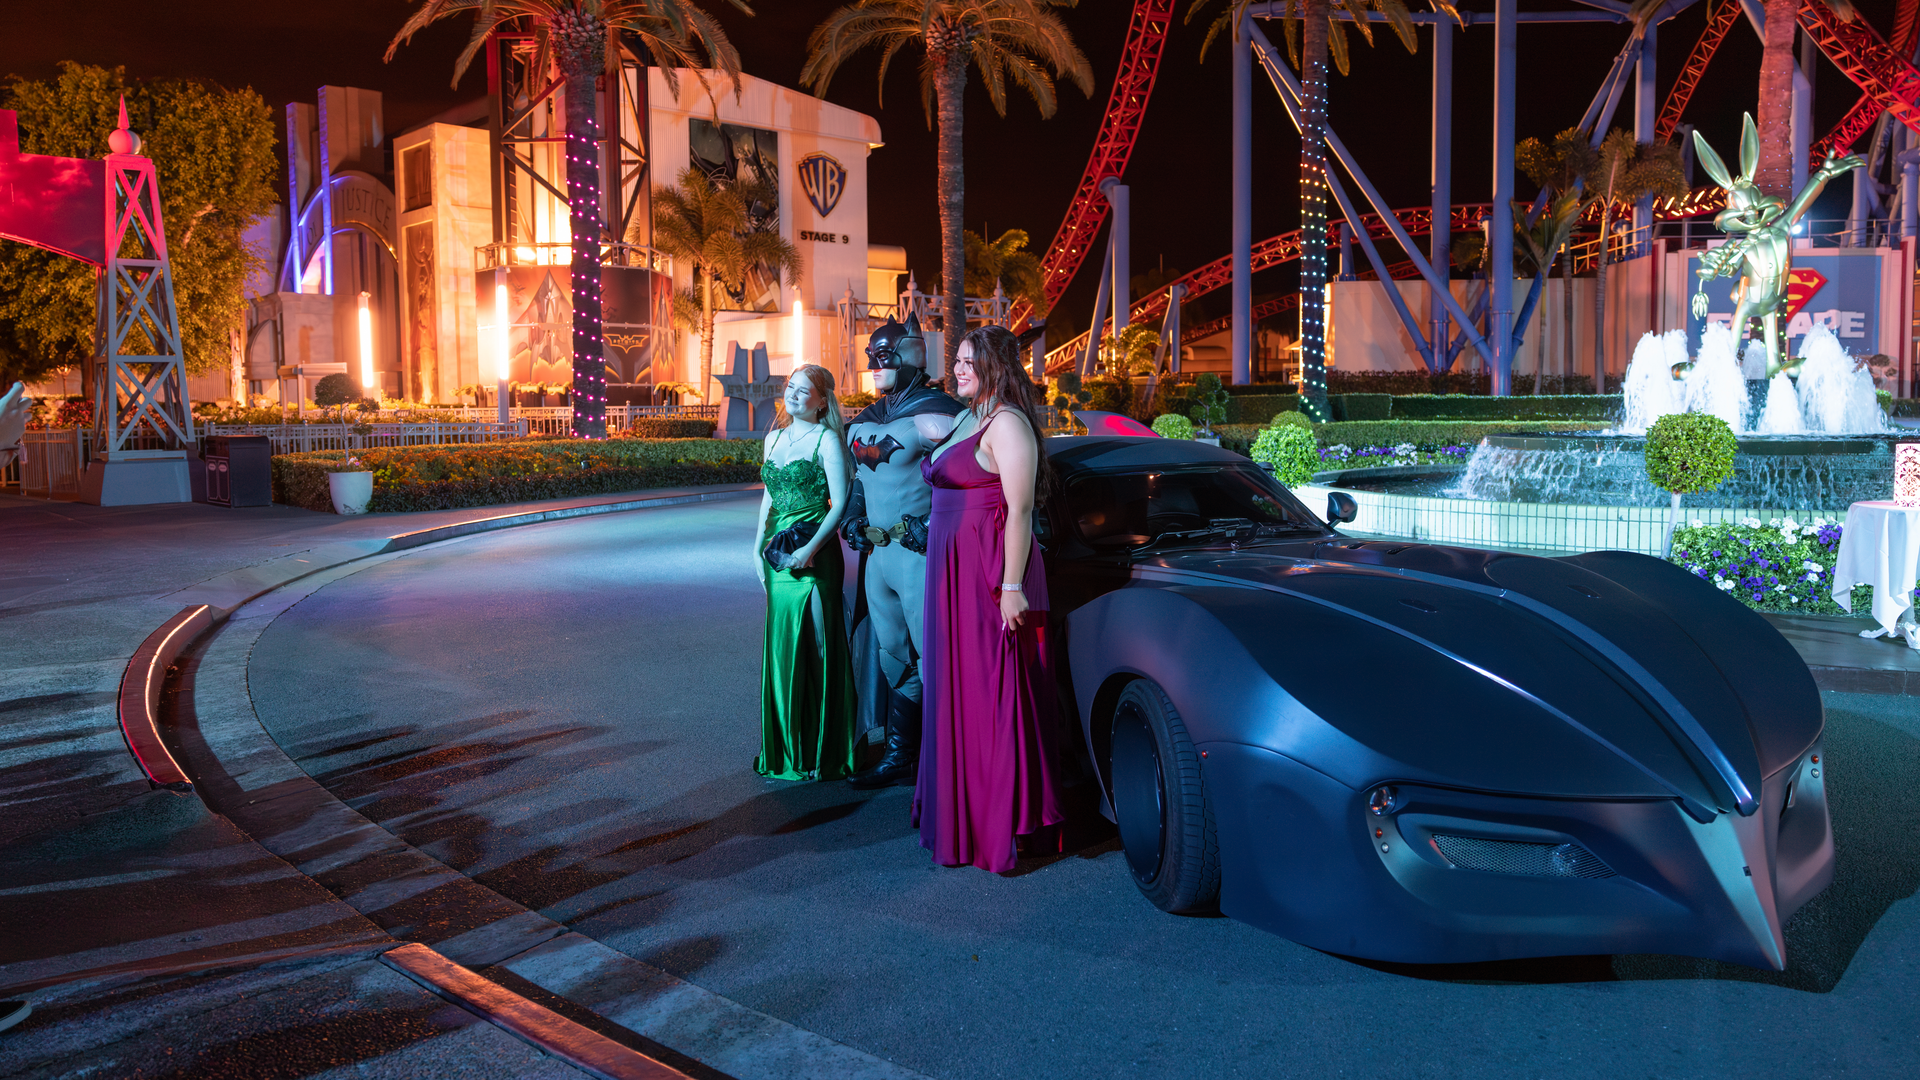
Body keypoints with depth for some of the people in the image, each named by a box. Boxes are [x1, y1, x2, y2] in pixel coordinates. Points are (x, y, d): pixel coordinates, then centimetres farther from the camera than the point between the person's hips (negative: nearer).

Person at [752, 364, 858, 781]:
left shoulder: (826, 440, -7)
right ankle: (786, 745, 22)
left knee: (813, 647, -2)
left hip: (814, 555, -7)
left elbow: (840, 503, -12)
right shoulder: (774, 438, 14)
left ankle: (821, 752, 7)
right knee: (781, 647, 10)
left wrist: (810, 549, -20)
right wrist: (758, 546, 10)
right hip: (779, 556, 7)